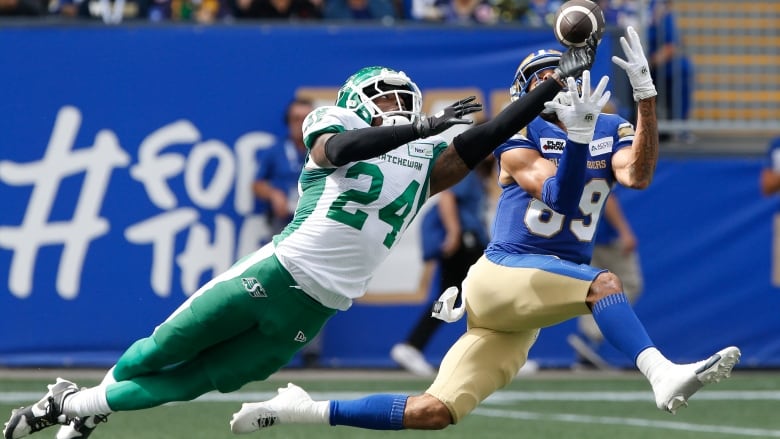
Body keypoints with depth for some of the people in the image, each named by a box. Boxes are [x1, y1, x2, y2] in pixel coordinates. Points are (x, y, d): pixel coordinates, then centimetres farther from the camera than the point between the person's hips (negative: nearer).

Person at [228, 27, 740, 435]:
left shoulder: (610, 132, 12)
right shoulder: (520, 137, -1)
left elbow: (637, 175, -11)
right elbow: (559, 197, -17)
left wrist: (646, 94, -20)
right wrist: (578, 136, -31)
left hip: (526, 312, 5)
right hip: (498, 276, -5)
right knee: (603, 283, -31)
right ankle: (663, 376, -45)